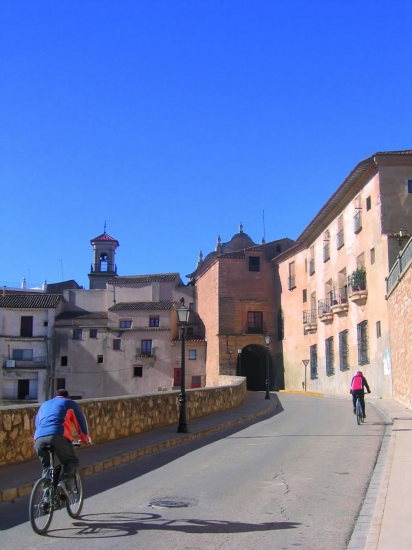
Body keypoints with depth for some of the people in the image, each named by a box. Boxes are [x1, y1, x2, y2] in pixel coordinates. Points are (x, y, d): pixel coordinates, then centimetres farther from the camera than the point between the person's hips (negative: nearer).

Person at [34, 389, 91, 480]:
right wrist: (85, 438, 41)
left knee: (46, 467, 21)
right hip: (59, 436, -4)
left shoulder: (44, 404, 37)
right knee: (72, 462, 14)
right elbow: (81, 422, 26)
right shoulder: (70, 403, 26)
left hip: (39, 438, 4)